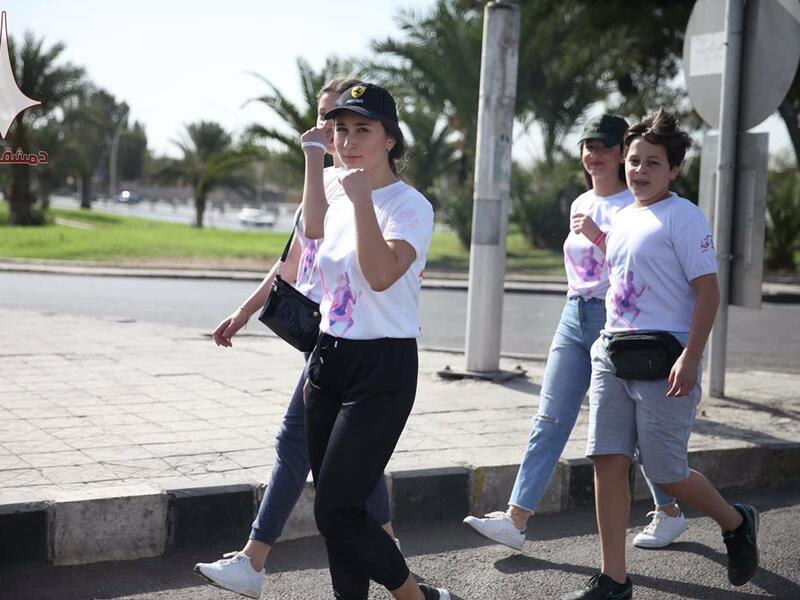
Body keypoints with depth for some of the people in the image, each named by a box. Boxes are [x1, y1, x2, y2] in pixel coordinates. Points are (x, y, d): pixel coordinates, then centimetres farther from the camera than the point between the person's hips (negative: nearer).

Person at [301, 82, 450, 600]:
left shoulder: (409, 205, -13)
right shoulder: (340, 197, 11)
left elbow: (381, 274, -27)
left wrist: (362, 199, -27)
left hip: (382, 368, -7)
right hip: (330, 360, 8)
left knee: (336, 509, -9)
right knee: (333, 507, 7)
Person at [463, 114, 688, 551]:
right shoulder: (580, 205, 15)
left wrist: (599, 235, -22)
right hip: (574, 316, 7)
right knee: (549, 420, 0)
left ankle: (669, 514, 22)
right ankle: (515, 519, -3)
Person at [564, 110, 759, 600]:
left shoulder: (683, 216, -7)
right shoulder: (623, 218, 16)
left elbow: (708, 291, -13)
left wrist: (690, 358, -21)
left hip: (662, 359, -7)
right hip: (613, 354, 7)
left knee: (665, 472, -2)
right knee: (609, 462, 2)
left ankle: (737, 523, 27)